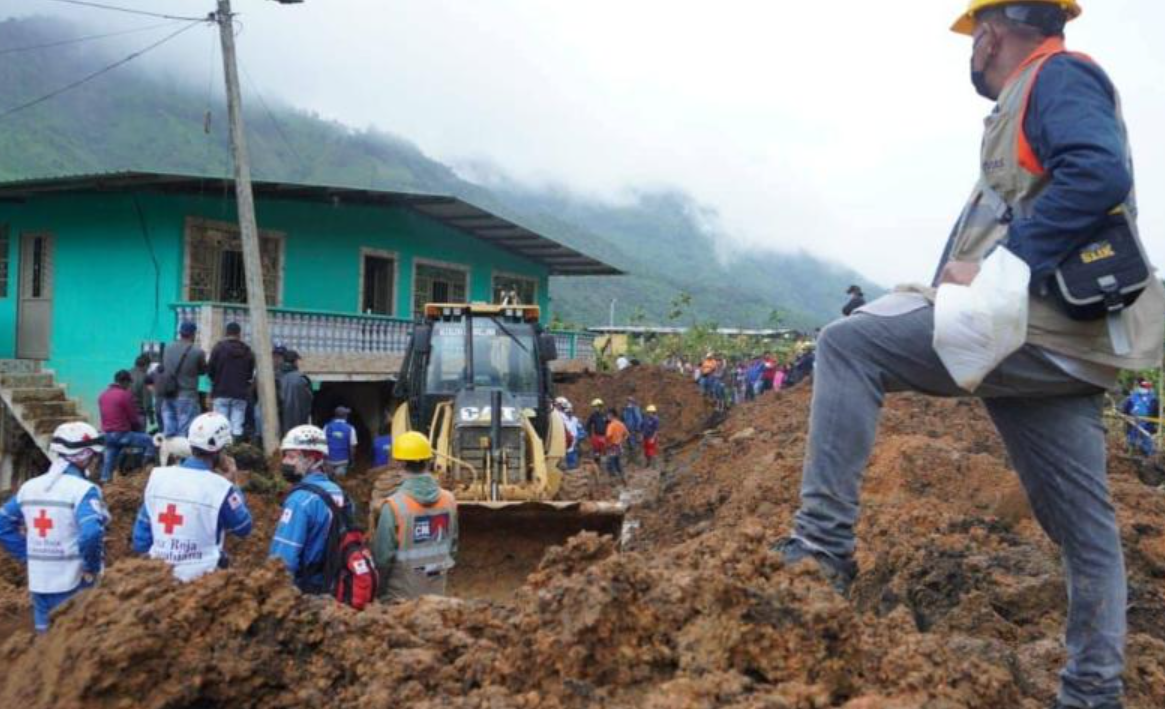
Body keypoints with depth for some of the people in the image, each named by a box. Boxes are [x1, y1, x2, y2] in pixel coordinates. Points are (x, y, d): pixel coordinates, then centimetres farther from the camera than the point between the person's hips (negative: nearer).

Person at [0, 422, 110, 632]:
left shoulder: (29, 487, 6)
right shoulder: (84, 490, -16)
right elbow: (91, 534, -29)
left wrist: (29, 556, 12)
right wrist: (92, 568, -14)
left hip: (38, 582, 6)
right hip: (73, 583, -6)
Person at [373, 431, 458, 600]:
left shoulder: (394, 505, -19)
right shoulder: (448, 500, -4)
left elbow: (383, 555, -13)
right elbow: (452, 547, 6)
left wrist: (380, 586, 2)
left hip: (403, 594, -4)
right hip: (437, 591, 4)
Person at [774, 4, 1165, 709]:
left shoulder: (1057, 75, -2)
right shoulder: (1041, 94, 28)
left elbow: (1100, 174, -22)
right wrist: (987, 266, 15)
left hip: (1030, 325, -11)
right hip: (1063, 343, 11)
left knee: (849, 345, -12)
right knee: (1085, 528, 11)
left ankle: (824, 539, -15)